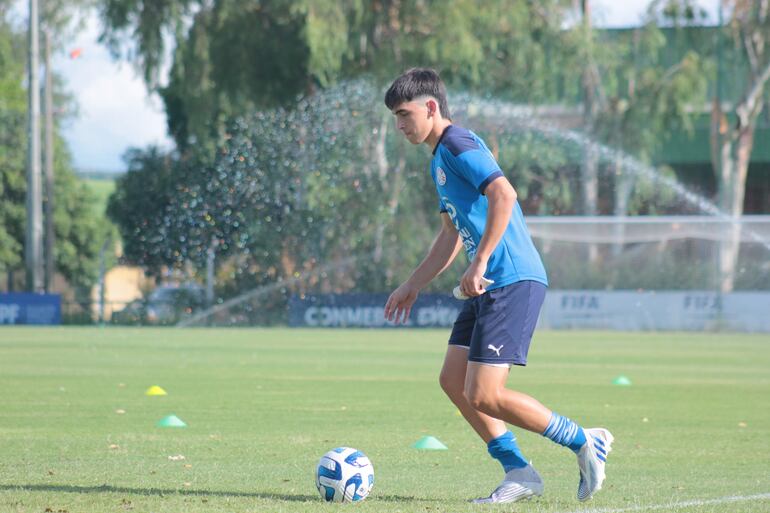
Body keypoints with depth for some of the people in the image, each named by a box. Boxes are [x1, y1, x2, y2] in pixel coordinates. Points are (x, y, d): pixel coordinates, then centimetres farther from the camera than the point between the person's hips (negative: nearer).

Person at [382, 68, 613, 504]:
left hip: (513, 282, -11)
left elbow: (503, 194, -26)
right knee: (454, 381, 7)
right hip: (491, 286, 11)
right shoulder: (441, 158, 21)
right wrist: (413, 286, 32)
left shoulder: (458, 144, -10)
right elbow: (452, 234, 32)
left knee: (485, 395, -12)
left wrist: (480, 263, -25)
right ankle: (519, 473, 10)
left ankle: (585, 442, 0)